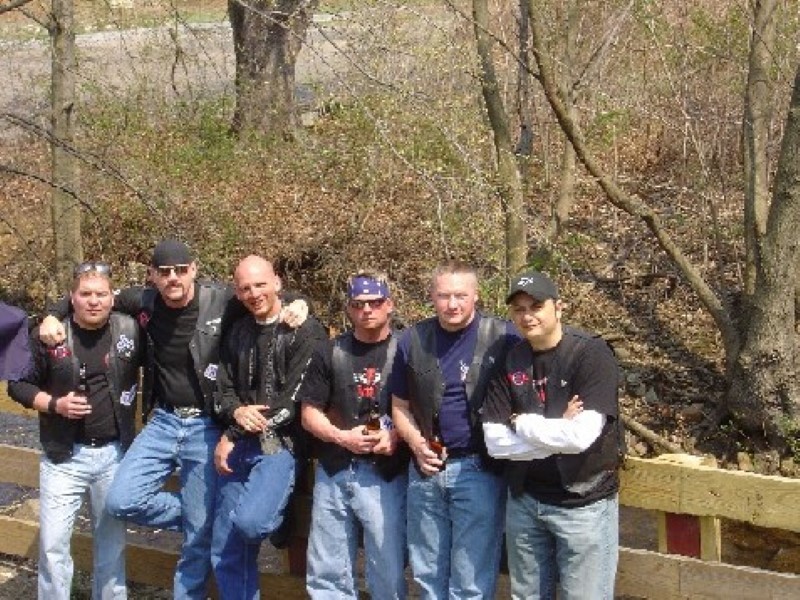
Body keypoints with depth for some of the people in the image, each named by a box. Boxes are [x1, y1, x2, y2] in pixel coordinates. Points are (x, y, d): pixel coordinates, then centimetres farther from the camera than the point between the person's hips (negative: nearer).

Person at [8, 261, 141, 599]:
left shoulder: (130, 330, -2)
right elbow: (18, 385, 1)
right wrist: (55, 404, -14)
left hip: (115, 455, 1)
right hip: (64, 457, -1)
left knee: (111, 542, 14)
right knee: (52, 542, -1)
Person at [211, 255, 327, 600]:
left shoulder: (306, 333, -7)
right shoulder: (237, 334, 14)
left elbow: (297, 399, -14)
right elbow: (224, 389, 14)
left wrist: (234, 436, -11)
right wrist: (237, 412, -13)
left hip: (281, 444, -6)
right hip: (239, 447, 6)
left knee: (249, 521, -28)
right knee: (225, 553, 4)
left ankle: (279, 519, 7)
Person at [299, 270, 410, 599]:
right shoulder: (330, 353, 8)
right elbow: (310, 413, 7)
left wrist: (396, 436, -18)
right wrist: (342, 437, -9)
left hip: (386, 475, -3)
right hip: (333, 473, 3)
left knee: (388, 572, 2)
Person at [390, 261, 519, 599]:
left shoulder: (502, 337, -7)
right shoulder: (413, 341, 5)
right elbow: (400, 406, 12)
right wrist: (416, 443, -5)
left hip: (479, 469, -4)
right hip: (426, 470, 4)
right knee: (427, 573, 17)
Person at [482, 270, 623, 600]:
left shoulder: (591, 353, -13)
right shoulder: (509, 362, 1)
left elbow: (582, 436, -24)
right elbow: (495, 442, -6)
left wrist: (522, 423, -11)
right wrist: (557, 437, -15)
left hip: (584, 502, -5)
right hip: (524, 501, 5)